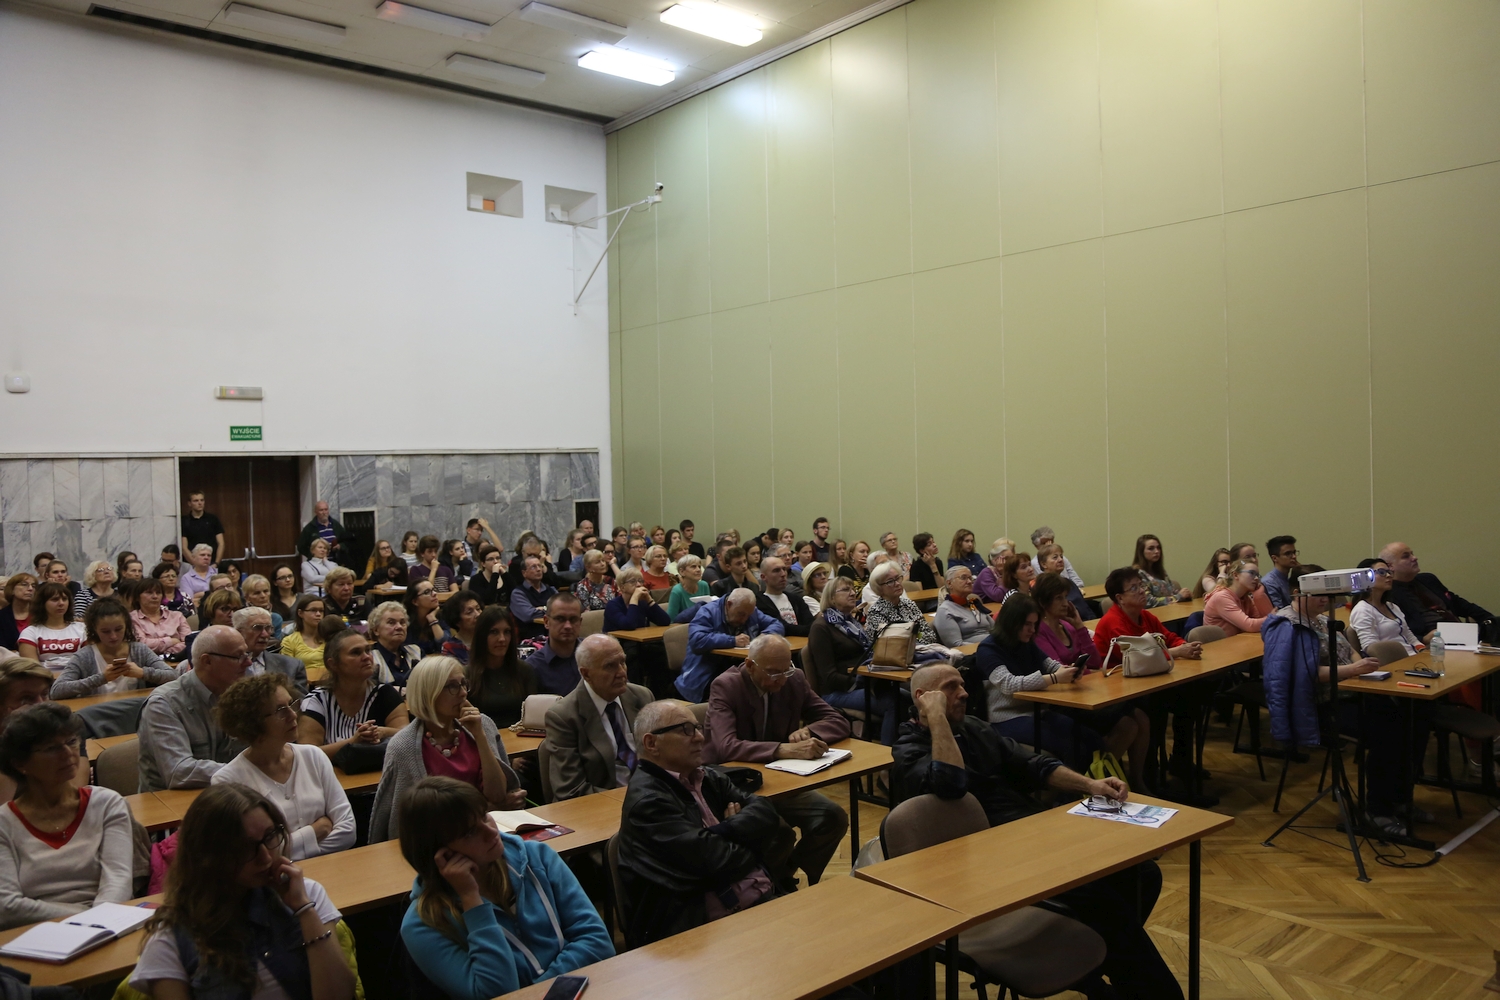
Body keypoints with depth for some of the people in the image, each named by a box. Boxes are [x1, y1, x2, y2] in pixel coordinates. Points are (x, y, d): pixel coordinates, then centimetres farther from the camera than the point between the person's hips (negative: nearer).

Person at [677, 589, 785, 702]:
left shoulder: (751, 612, 9)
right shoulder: (708, 612, -11)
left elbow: (777, 625, 12)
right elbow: (696, 641, -27)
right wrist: (732, 641, -28)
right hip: (706, 679, -7)